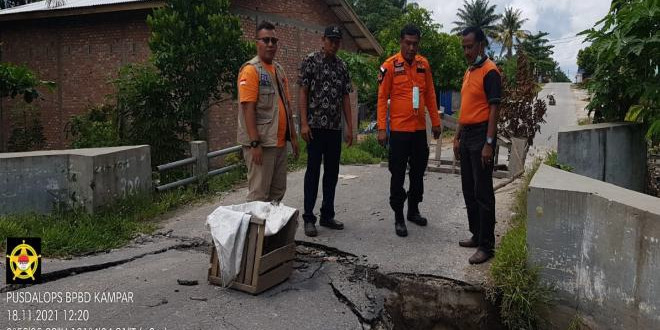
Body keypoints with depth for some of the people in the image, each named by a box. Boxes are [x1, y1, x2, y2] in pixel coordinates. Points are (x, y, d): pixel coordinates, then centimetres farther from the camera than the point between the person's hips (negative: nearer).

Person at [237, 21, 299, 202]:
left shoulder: (279, 69, 15)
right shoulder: (251, 69, -9)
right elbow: (248, 108, -16)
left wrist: (293, 135, 15)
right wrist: (255, 143, -22)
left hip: (280, 141, 8)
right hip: (261, 143, -8)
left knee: (278, 191, 14)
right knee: (259, 194, -3)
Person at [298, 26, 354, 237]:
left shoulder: (342, 66, 13)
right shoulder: (310, 61, -2)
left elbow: (345, 98, 13)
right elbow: (303, 93, -5)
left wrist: (349, 127, 8)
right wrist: (304, 123, -13)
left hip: (335, 127, 5)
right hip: (315, 125, -5)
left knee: (332, 172, 8)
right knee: (313, 171, -3)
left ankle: (327, 215, 19)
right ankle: (308, 218, 5)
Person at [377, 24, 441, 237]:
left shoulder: (424, 64, 7)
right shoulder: (390, 65, -7)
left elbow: (430, 95, 13)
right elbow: (382, 98, -7)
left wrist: (436, 122, 11)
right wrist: (382, 128, -13)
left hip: (420, 129, 5)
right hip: (399, 130, -5)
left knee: (418, 172, 14)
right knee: (398, 175, 3)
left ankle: (414, 210, 31)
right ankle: (398, 217, 14)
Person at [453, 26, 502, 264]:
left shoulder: (489, 71, -10)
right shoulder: (468, 72, 17)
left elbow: (494, 109, -15)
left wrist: (489, 143, -20)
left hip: (481, 135, -9)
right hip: (466, 135, 9)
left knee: (483, 193, -5)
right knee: (469, 190, 14)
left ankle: (486, 245, 2)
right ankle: (477, 235, 26)